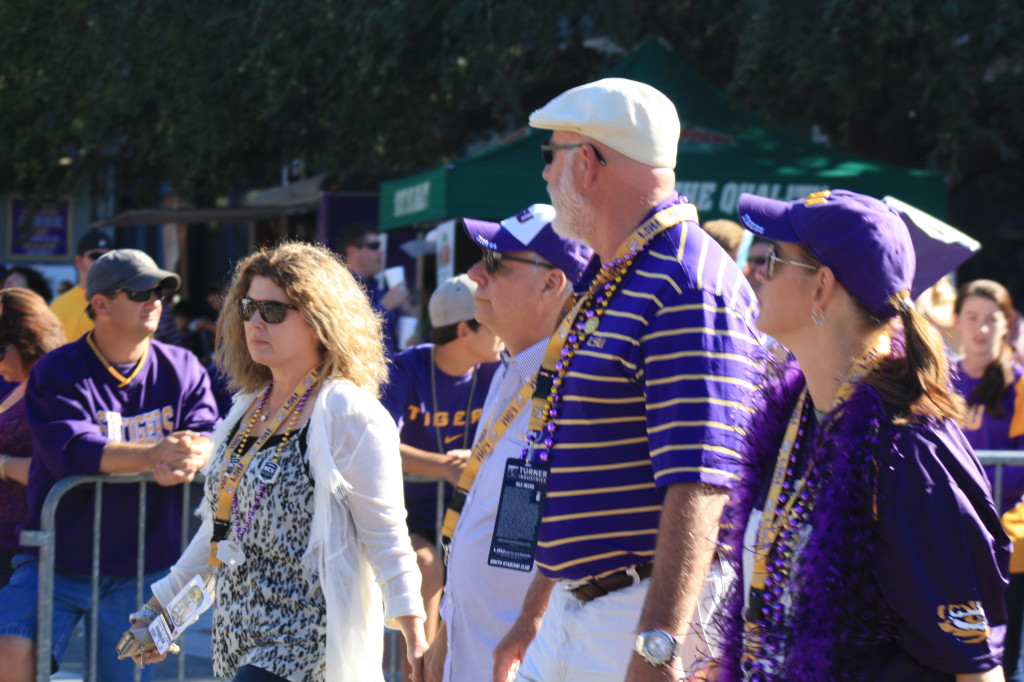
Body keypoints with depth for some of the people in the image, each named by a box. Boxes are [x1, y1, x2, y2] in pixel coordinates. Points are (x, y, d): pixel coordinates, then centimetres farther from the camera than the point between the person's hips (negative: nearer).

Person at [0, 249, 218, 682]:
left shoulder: (183, 370, 6)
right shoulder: (58, 373, -5)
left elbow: (211, 439, -5)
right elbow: (71, 451, -20)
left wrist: (183, 462, -30)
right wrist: (152, 455, -33)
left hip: (142, 570, 3)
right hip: (60, 560, -3)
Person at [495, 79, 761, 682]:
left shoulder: (686, 289, -16)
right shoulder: (610, 282, 17)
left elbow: (699, 486, -25)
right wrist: (535, 614, 25)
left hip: (650, 615, -9)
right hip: (573, 618, 9)